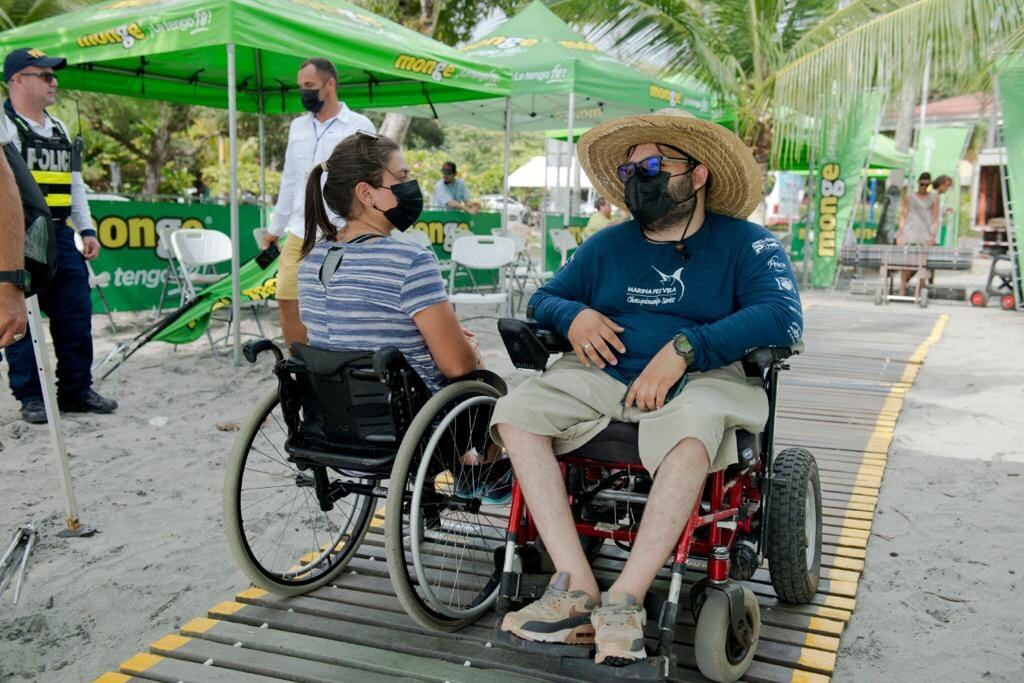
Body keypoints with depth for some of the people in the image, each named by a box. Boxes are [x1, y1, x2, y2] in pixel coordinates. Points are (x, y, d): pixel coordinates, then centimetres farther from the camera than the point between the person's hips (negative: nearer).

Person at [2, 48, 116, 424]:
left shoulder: (60, 129, 18)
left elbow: (75, 184, 21)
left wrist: (87, 230, 15)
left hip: (60, 236, 7)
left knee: (77, 315, 7)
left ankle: (76, 391, 17)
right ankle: (30, 397, 9)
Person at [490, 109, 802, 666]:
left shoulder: (745, 242, 4)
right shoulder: (607, 245, 18)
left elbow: (782, 316, -12)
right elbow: (544, 298, 22)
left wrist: (684, 348, -23)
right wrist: (573, 316, -4)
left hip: (699, 378, -4)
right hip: (602, 377, 4)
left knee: (692, 433, -39)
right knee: (515, 412, -22)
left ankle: (624, 600, -29)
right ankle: (577, 588, -25)